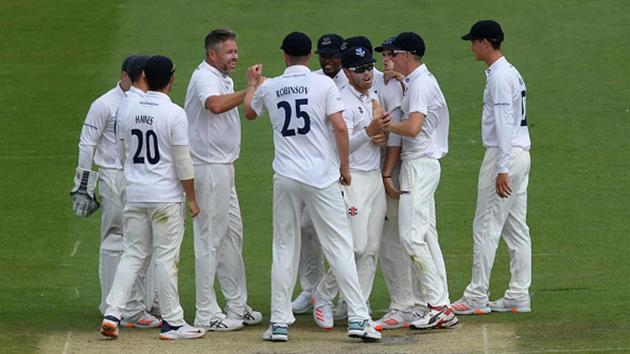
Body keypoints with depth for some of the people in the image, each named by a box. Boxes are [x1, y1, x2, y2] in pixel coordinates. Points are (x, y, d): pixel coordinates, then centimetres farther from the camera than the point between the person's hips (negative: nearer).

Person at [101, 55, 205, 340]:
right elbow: (182, 161, -12)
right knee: (166, 258, 0)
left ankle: (112, 314, 0)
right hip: (166, 196, -5)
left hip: (134, 196, 5)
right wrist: (192, 198, -4)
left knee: (133, 255, 11)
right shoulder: (174, 114, -12)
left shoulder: (128, 112, 5)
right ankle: (172, 322, 5)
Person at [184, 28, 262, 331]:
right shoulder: (205, 77, -15)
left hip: (224, 167, 11)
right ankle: (207, 314, -5)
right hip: (209, 167, -11)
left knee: (232, 234, 15)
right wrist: (248, 91, -36)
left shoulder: (224, 79, 17)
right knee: (210, 238, -7)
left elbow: (248, 111, 17)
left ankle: (237, 306, 22)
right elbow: (216, 105, -38)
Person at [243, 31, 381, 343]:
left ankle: (279, 322, 8)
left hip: (285, 179, 2)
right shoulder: (323, 84, -4)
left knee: (284, 249, 10)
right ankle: (358, 317, -6)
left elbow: (249, 112, 27)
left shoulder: (268, 88, 5)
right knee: (340, 246, -1)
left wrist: (252, 84, 46)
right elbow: (340, 127, -11)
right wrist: (344, 166, 1)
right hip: (322, 177, -2)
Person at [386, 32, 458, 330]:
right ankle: (443, 309, 8)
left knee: (412, 236, -13)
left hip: (419, 165, -11)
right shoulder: (420, 81, 17)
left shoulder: (420, 83, -15)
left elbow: (413, 127, -26)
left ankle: (438, 306, -14)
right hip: (422, 163, 11)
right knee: (427, 235, 9)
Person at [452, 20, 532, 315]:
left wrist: (502, 169, -24)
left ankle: (477, 297, -6)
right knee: (516, 228, 10)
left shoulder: (499, 76, -15)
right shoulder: (512, 72, 17)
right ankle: (519, 296, 11)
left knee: (486, 226, -7)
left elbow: (504, 124, -21)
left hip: (505, 154, -10)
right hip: (520, 154, 10)